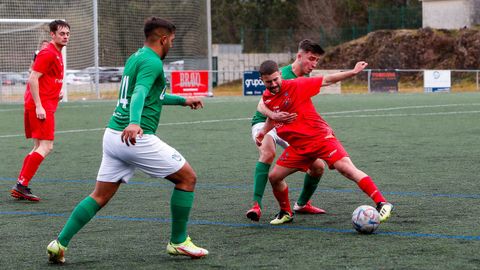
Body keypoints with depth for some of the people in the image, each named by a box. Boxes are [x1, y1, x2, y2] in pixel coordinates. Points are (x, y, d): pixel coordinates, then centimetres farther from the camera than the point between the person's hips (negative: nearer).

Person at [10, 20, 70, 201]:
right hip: (41, 107, -10)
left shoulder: (57, 54, 18)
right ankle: (21, 185, -13)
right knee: (46, 147, -13)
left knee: (39, 148, 12)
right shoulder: (47, 54, -12)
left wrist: (57, 93, 13)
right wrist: (38, 106, -22)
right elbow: (32, 79, -18)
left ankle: (20, 187, 13)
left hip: (45, 106, 10)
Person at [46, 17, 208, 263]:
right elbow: (140, 93, -29)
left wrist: (183, 101, 45)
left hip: (113, 135, 9)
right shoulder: (152, 62, -10)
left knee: (99, 197, 10)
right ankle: (178, 242, 10)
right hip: (137, 138, -9)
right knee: (187, 177, 4)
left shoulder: (136, 57, 21)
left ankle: (60, 244, 0)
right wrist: (134, 123, -46)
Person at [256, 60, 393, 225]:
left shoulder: (296, 86, -12)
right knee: (274, 177, 1)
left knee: (346, 168, -21)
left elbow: (327, 80, -8)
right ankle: (286, 213, 26)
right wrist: (263, 132, 11)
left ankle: (382, 203, -25)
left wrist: (353, 72, -13)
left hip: (320, 137, -6)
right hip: (298, 146, 6)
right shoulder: (267, 98, 5)